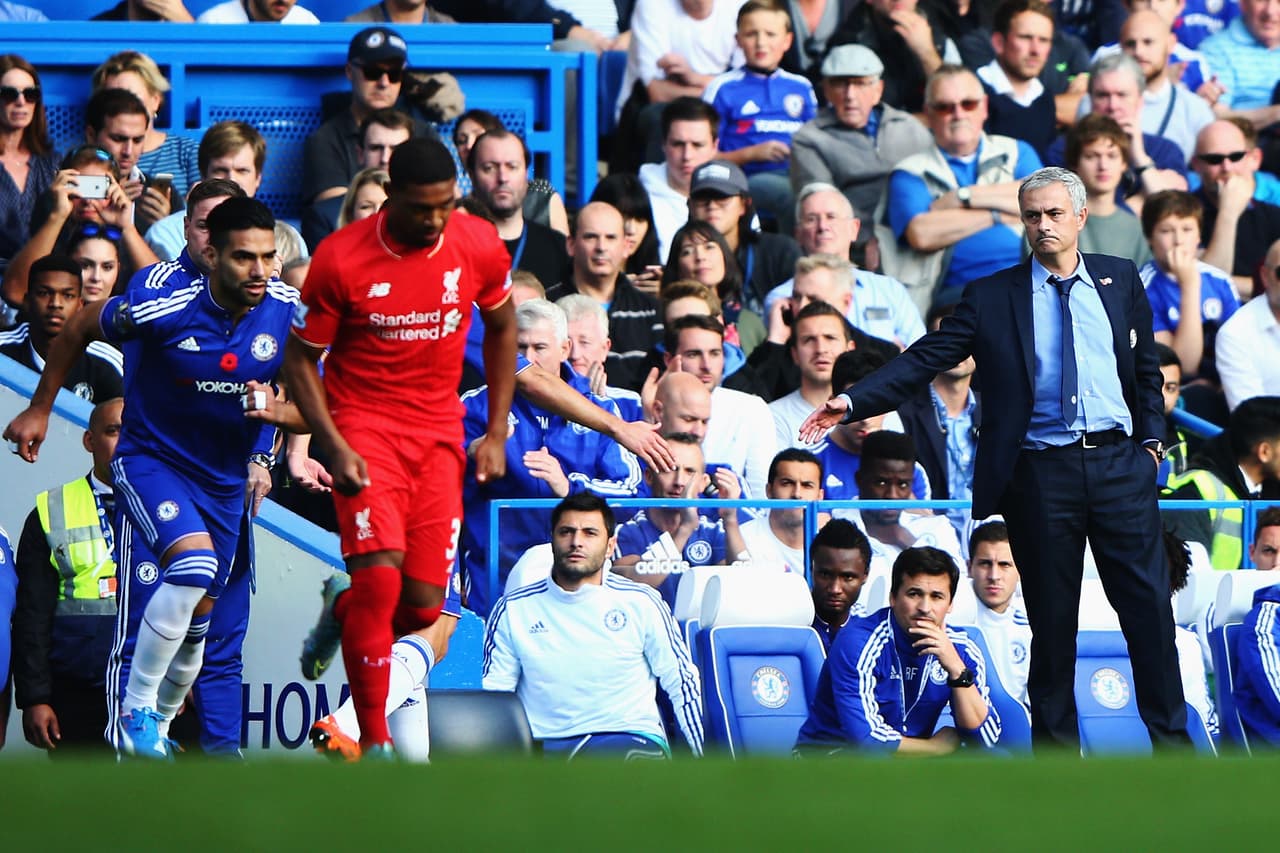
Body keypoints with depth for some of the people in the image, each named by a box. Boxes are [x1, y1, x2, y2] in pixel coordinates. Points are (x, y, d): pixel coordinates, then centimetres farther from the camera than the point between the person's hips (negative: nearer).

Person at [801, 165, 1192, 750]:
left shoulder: (1120, 280, 10)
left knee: (1148, 605, 0)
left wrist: (1152, 437, 9)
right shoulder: (993, 296, 3)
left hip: (1120, 463, 1)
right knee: (1051, 619, 3)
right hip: (1040, 471, -1)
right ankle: (1057, 747, 11)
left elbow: (1146, 368, 18)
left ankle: (1173, 740, 9)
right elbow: (925, 359, -2)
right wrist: (852, 402, -13)